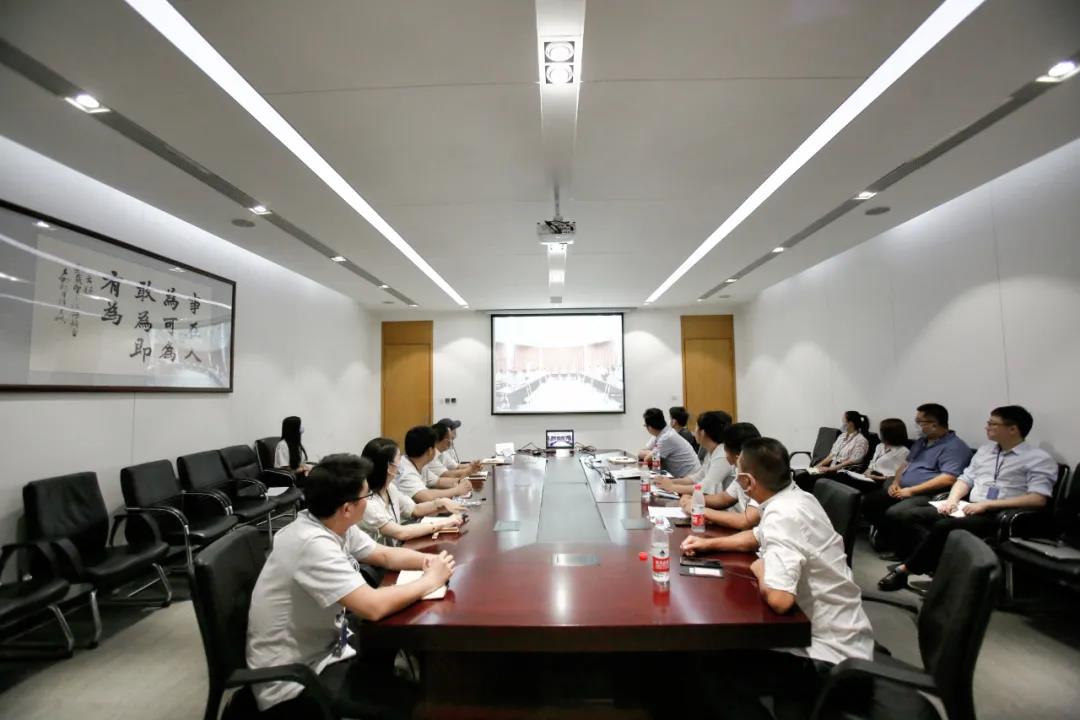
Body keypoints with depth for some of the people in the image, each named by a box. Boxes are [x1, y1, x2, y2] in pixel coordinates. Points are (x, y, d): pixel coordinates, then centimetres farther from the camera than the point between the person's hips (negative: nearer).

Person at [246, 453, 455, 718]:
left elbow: (385, 555, 9)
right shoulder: (313, 544, -31)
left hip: (321, 646, 9)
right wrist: (431, 580, -22)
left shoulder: (334, 525, -4)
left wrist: (428, 560, -10)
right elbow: (374, 607, -37)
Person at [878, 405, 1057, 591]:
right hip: (970, 509, 8)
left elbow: (1038, 499, -15)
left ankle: (906, 568, -17)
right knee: (916, 516, -13)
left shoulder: (1039, 459, -3)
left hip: (1000, 516, -7)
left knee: (944, 526, -30)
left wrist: (987, 504, -19)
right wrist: (952, 499, -2)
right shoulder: (985, 450, 19)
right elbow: (966, 479, 19)